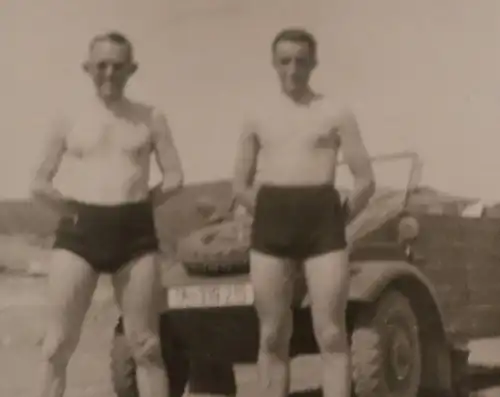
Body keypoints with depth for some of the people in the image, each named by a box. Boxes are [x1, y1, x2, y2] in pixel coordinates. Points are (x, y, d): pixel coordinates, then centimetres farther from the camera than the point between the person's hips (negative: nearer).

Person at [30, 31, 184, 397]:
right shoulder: (69, 120, 7)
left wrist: (136, 207, 0)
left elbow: (175, 178, 5)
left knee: (146, 345, 4)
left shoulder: (151, 118, 7)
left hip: (136, 232, 0)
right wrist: (73, 209, 0)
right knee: (58, 345, -2)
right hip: (79, 230, 0)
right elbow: (40, 185, 8)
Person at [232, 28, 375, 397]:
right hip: (270, 222, 2)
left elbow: (366, 181, 4)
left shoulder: (337, 113, 6)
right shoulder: (258, 117, 14)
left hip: (322, 218, -2)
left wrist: (338, 219, 1)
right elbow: (240, 185, 18)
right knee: (273, 335, 3)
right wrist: (272, 214, 10)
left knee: (331, 334, -6)